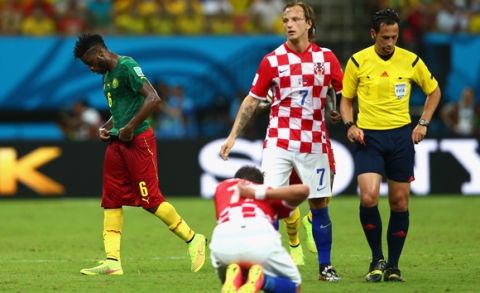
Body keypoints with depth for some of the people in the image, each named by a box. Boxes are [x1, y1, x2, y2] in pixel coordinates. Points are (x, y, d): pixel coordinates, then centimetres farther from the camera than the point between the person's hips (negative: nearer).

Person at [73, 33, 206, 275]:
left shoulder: (127, 67, -13)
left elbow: (153, 99, -22)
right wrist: (106, 127, 13)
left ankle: (192, 239, 7)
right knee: (111, 201, 3)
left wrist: (130, 127, -20)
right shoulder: (108, 74, 17)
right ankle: (112, 261, 3)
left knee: (150, 199, -7)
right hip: (117, 143, 9)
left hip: (138, 140, -9)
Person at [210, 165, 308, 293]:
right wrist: (259, 193, 17)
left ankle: (232, 280, -6)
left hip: (222, 239, 2)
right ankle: (260, 279, -14)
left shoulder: (222, 186, 38)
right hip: (261, 238, -2)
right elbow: (303, 190, 16)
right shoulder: (269, 194, 34)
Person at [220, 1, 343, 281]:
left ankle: (325, 266, 17)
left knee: (319, 204, 5)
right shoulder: (272, 61, 0)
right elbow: (252, 101, 6)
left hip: (314, 142, 1)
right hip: (279, 141, -1)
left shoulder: (327, 58, 2)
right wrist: (232, 136, 4)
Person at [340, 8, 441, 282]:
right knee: (368, 197, -17)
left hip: (401, 136, 1)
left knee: (400, 202, 3)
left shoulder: (411, 61, 0)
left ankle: (393, 265, 15)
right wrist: (350, 124, -7)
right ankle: (377, 259, 0)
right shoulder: (357, 62, -1)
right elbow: (346, 98, 10)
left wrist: (423, 123, 5)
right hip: (368, 136, -1)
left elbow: (434, 90, 15)